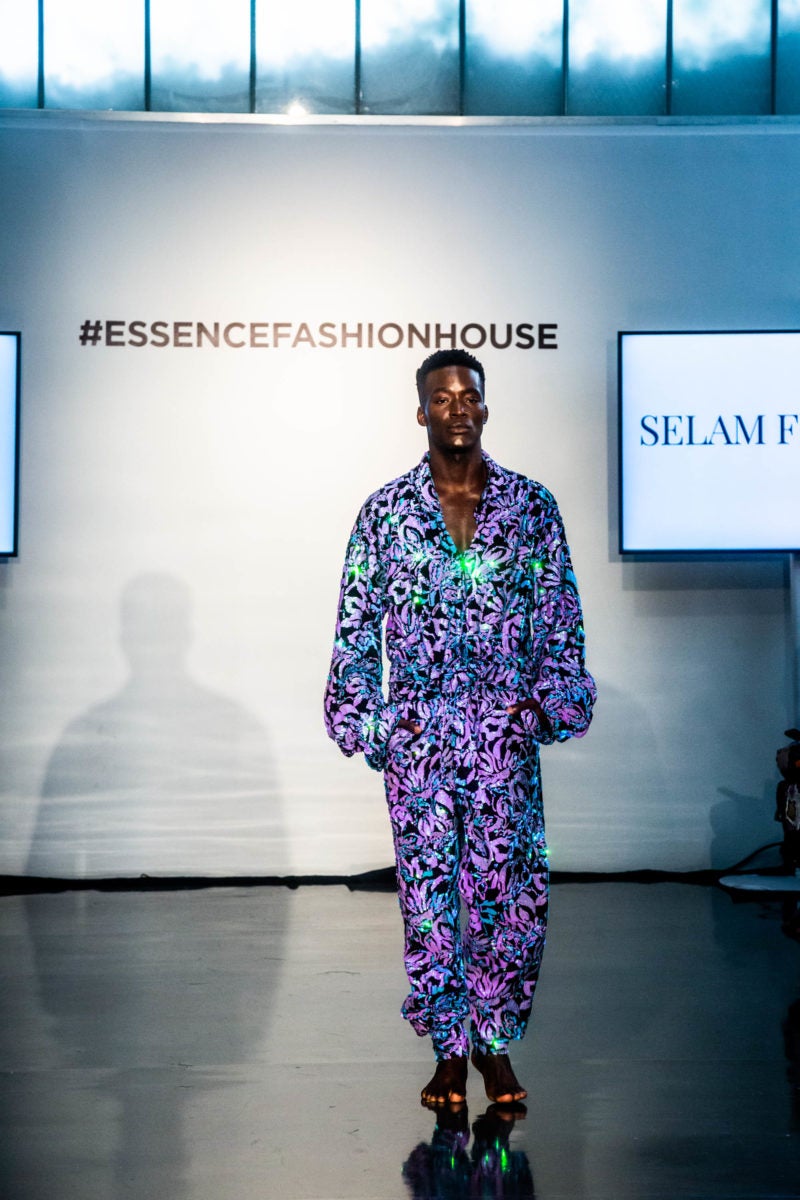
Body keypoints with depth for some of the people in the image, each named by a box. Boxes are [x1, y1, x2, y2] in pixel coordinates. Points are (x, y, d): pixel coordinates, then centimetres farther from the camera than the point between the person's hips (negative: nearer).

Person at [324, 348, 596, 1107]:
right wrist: (363, 718, 1)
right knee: (429, 888, 2)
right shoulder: (386, 511, 4)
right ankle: (448, 1049, 15)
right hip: (418, 729, 0)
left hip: (505, 731, 0)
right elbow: (357, 623, 5)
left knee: (508, 887, -1)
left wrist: (551, 699, 1)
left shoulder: (531, 506, 5)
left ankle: (495, 1043, 15)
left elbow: (560, 616, 8)